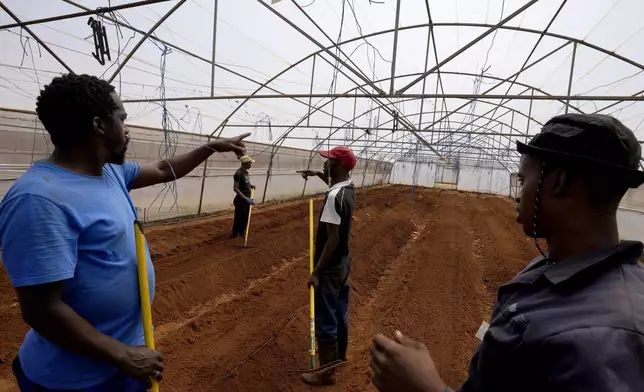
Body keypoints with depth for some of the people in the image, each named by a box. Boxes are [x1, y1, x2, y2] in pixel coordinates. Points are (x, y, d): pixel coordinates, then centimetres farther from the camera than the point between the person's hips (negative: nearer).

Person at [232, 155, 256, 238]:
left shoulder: (246, 172, 7)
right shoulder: (238, 173, -21)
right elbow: (235, 189, -23)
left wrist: (250, 185, 4)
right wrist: (246, 198, -27)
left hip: (247, 199, 9)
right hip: (241, 200, -8)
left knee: (246, 217, 16)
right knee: (239, 218, 3)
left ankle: (242, 233, 32)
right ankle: (235, 234, 18)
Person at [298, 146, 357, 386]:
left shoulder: (334, 196, -26)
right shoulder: (349, 187, 2)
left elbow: (332, 239, -26)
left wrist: (316, 272, -21)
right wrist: (318, 174, 19)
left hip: (330, 267, -9)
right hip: (343, 261, 9)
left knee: (325, 320, 5)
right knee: (340, 312, 23)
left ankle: (327, 373, 20)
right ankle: (340, 354, 42)